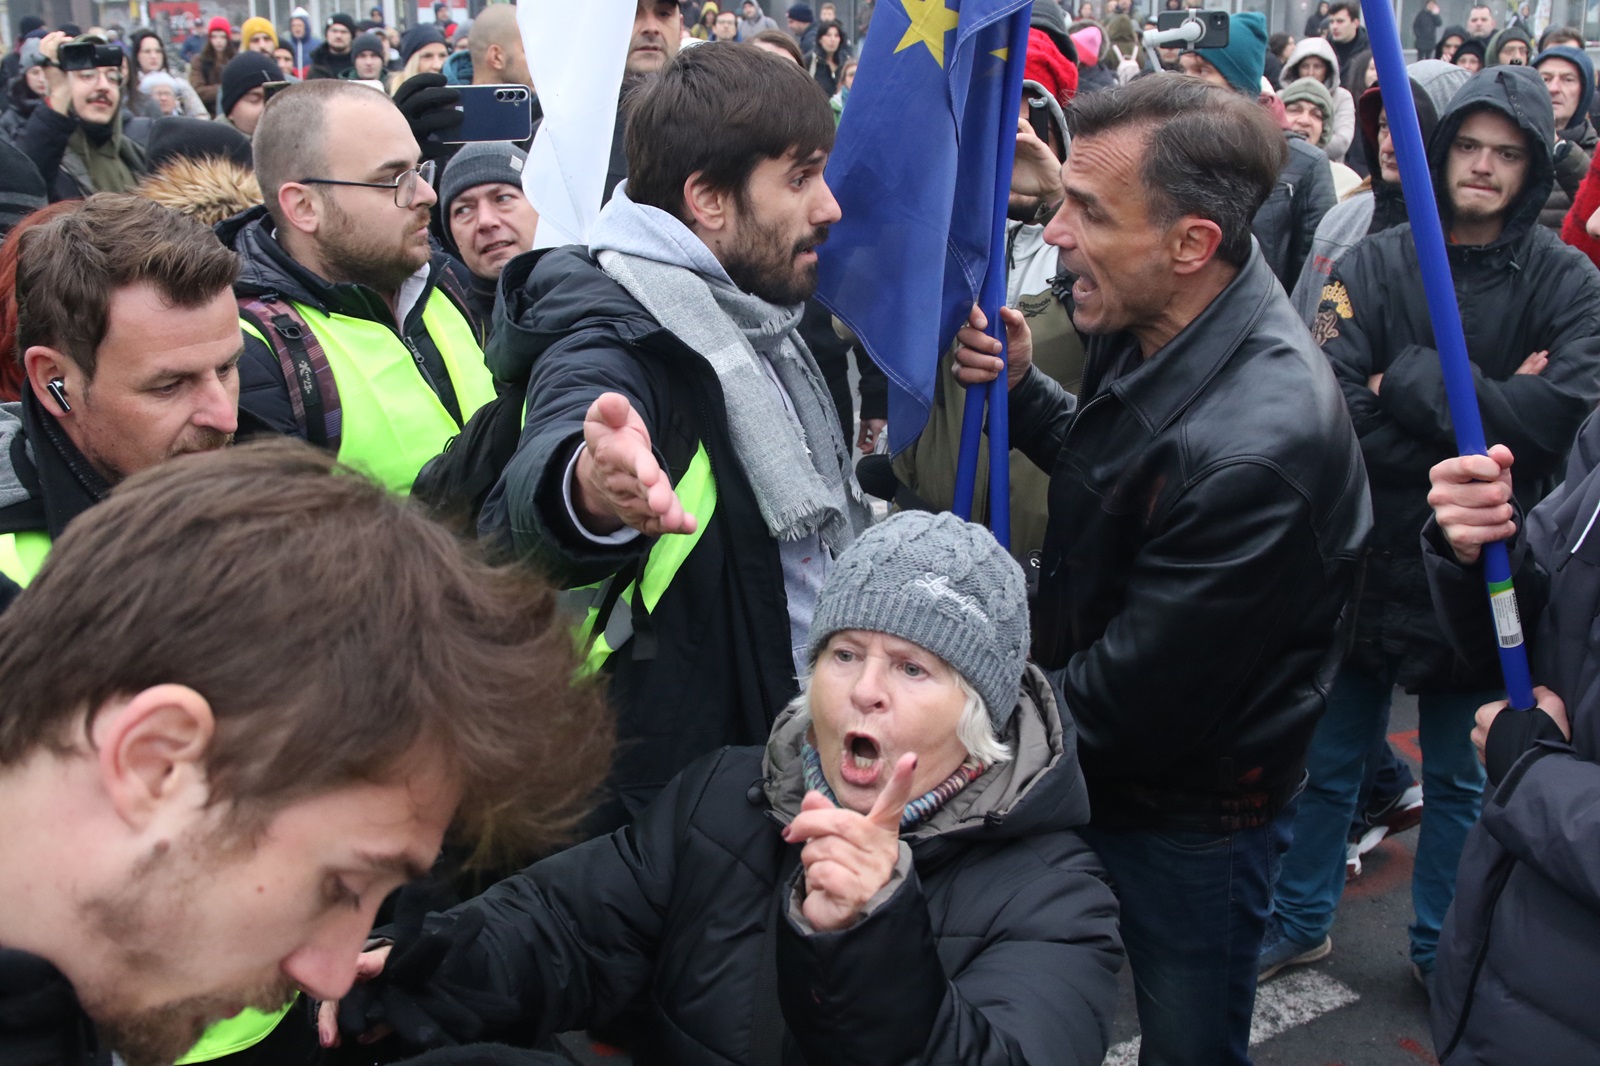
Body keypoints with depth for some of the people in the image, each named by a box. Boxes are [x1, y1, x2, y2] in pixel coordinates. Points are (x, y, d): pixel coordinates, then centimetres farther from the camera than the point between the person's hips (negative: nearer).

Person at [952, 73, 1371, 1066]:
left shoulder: (1254, 445, -35)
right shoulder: (1154, 326, -8)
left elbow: (1131, 698, -27)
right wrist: (1021, 387, -7)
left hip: (1192, 821, -8)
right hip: (1100, 773, 8)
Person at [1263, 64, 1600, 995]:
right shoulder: (1374, 265, -5)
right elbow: (1332, 405, -17)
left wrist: (1410, 384, -18)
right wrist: (1485, 411, -19)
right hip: (1369, 558, 1)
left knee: (1461, 778, 14)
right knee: (1328, 760, 14)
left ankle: (1442, 948, 34)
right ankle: (1302, 921, 35)